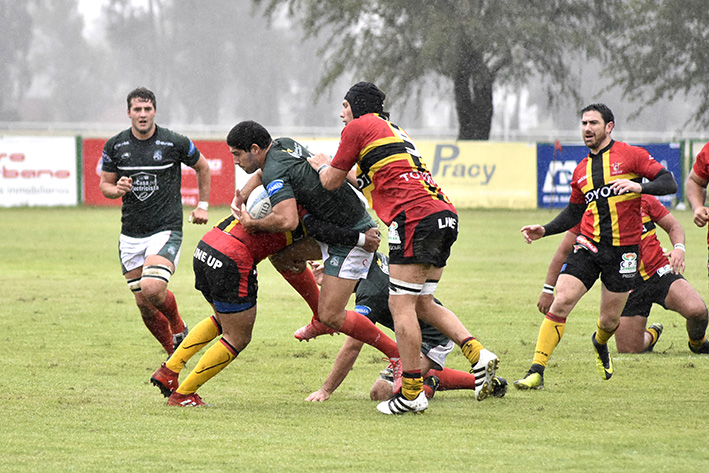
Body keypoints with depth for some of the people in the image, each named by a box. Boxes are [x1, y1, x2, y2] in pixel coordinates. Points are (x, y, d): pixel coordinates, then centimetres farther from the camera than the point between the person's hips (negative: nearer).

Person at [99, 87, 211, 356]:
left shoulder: (175, 143, -6)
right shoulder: (115, 146, 1)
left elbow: (202, 167, 12)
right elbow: (105, 184, 11)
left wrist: (203, 205, 13)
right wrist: (117, 189, -12)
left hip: (166, 230, -4)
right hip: (131, 235, 4)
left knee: (152, 288, -25)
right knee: (143, 303, 3)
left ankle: (178, 328, 6)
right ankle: (174, 354, 23)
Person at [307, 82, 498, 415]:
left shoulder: (358, 127, 5)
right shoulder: (395, 131, 30)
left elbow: (331, 182, 12)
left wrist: (322, 165, 32)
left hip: (415, 215, -9)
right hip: (444, 213, 9)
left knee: (400, 304, -5)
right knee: (422, 303, 14)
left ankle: (411, 393, -6)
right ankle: (478, 355, -3)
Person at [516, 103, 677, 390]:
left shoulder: (631, 155, -1)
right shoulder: (581, 170, 14)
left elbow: (669, 183, -6)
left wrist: (639, 186, -24)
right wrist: (544, 230, 11)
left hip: (623, 249, -3)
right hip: (588, 246, 3)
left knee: (609, 320, 5)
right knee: (561, 302, -15)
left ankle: (600, 345, 44)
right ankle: (536, 372, -14)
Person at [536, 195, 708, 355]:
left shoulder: (643, 199, 1)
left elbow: (673, 226, 9)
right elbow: (563, 251, 3)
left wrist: (679, 248, -14)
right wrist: (548, 290, 3)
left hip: (660, 274, 0)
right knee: (628, 350, -7)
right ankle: (651, 335, 31)